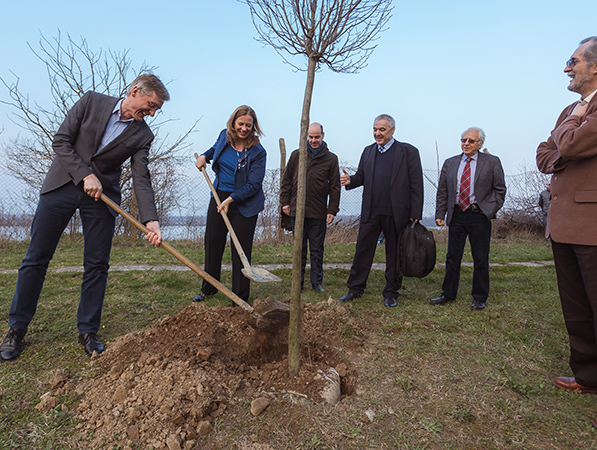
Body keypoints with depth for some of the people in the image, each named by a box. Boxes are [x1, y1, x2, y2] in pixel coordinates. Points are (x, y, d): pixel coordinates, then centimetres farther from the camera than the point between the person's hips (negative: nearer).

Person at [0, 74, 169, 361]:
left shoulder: (142, 135, -2)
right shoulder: (92, 102, -3)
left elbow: (141, 179, -9)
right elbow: (61, 141, -4)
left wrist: (151, 220, -21)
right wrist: (85, 175, -16)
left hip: (102, 196, 1)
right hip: (62, 184, -1)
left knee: (97, 265, 0)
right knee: (36, 259, 3)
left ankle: (88, 331, 14)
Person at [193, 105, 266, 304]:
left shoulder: (257, 152, -16)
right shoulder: (225, 135, 1)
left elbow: (254, 184, -17)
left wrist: (230, 200, -24)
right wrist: (204, 156, 7)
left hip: (244, 203, -5)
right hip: (218, 196, 6)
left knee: (241, 250, -1)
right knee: (212, 243, 12)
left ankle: (240, 298, 12)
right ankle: (208, 288, 32)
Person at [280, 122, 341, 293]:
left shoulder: (331, 159, 3)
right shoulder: (297, 155, 7)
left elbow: (335, 187, 4)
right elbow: (286, 180, 11)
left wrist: (332, 210, -1)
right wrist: (285, 202, 5)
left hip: (319, 212, -1)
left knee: (317, 249, 6)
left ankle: (316, 281, 17)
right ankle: (298, 282, 20)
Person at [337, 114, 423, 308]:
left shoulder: (408, 151, -2)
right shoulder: (368, 151, 12)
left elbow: (416, 185, -4)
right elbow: (362, 177, 18)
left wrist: (415, 215, -9)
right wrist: (350, 180, -6)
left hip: (396, 214, -3)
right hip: (371, 212, 4)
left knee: (394, 255, 8)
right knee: (362, 250, 7)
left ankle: (391, 293, 22)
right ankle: (355, 289, 21)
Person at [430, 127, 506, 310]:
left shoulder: (492, 162, 2)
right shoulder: (450, 163, 10)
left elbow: (500, 189, 5)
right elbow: (442, 191, 10)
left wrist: (491, 210, -6)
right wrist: (440, 214, 2)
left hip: (479, 215, -2)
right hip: (456, 215, 3)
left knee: (480, 259, 4)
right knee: (452, 256, 8)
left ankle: (479, 298, 17)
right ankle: (448, 294, 20)